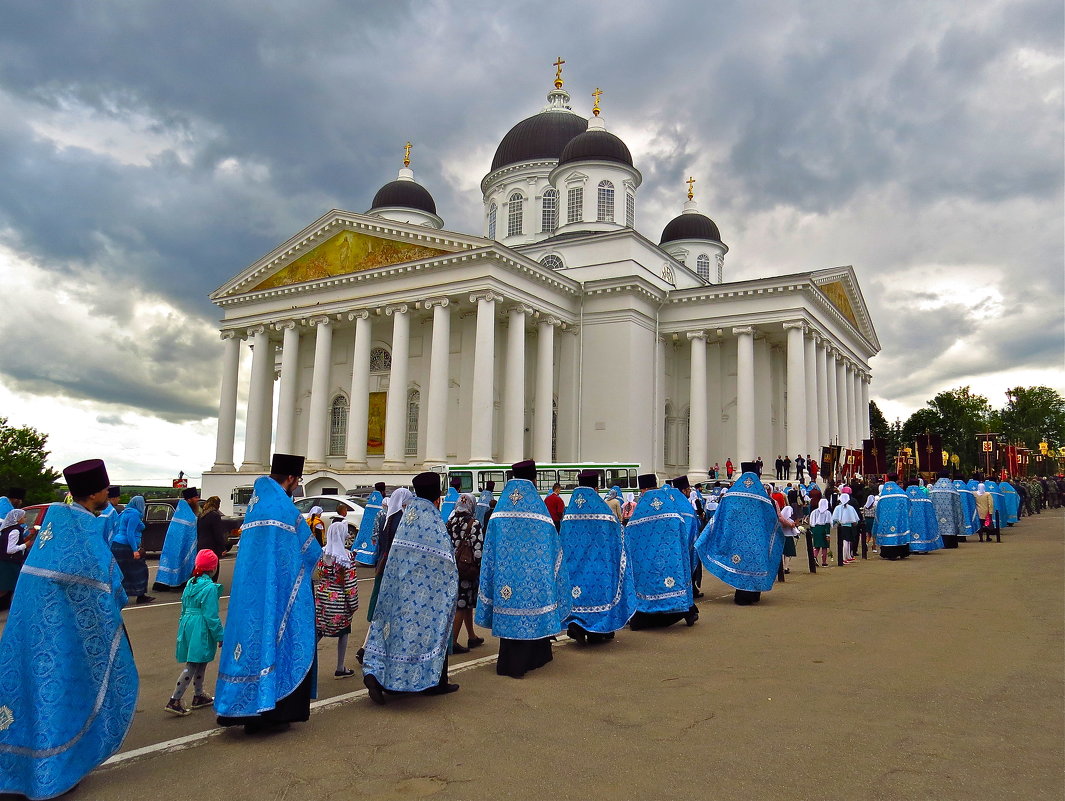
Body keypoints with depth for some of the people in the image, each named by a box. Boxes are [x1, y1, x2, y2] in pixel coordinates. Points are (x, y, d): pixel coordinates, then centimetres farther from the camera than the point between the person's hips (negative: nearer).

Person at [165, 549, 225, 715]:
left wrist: (182, 626, 26)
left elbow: (184, 609, 15)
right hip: (201, 630, -9)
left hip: (188, 625, 9)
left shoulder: (190, 584, 7)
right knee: (192, 666, -1)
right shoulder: (210, 587, -18)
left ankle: (199, 696, 32)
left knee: (200, 663, 20)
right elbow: (211, 616, -16)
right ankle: (174, 701, -1)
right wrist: (220, 636, -9)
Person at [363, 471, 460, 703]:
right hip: (427, 587, -6)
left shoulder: (406, 517, 8)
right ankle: (435, 682, 18)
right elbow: (446, 560, -12)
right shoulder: (433, 521, -12)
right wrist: (451, 588, 0)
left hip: (400, 586, 6)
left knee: (400, 625, 9)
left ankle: (376, 674, -4)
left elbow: (393, 554, 13)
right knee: (429, 627, 6)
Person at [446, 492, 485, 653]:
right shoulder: (474, 524, -12)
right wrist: (480, 568, -5)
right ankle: (453, 642, 1)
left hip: (451, 568, 6)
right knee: (461, 605, 0)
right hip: (468, 570, -6)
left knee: (468, 603, 19)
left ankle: (472, 637, 30)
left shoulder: (449, 523, 5)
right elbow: (478, 549, -16)